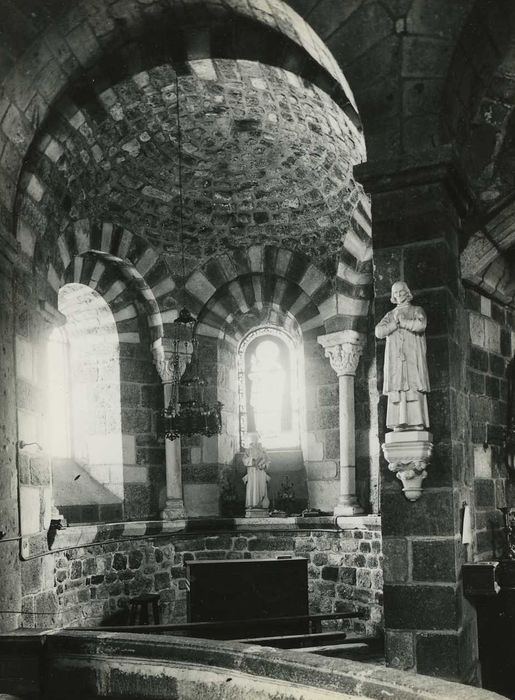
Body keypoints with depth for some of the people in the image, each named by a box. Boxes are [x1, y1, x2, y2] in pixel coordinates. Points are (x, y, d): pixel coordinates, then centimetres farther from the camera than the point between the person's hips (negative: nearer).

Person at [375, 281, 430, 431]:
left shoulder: (417, 311, 14)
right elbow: (378, 331, 5)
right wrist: (395, 323, -6)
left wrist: (403, 322, -1)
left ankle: (417, 423, -17)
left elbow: (421, 325, -8)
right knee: (397, 389, -9)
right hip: (395, 357, 2)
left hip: (413, 356, -2)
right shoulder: (390, 315, 22)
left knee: (414, 388, -13)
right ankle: (399, 424, -13)